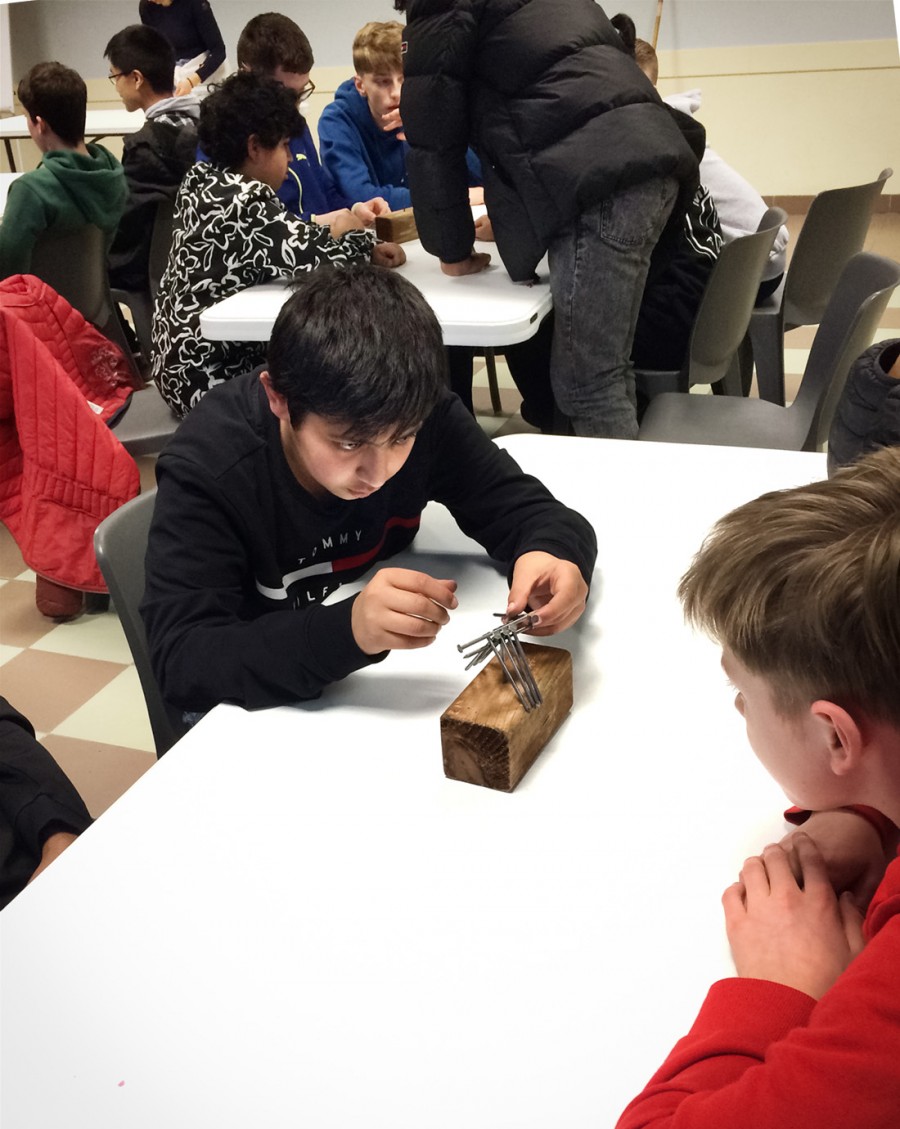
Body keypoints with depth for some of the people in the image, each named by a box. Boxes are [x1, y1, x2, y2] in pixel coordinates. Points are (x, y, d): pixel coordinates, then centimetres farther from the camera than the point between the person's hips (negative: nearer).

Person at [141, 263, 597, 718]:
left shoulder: (422, 418, -15)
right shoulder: (205, 468, -24)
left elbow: (524, 509, -10)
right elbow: (180, 662, -29)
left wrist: (551, 554, -34)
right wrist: (348, 629, -43)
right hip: (258, 716, -2)